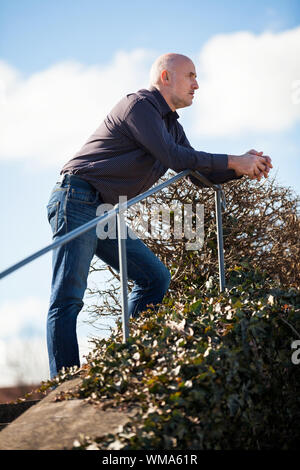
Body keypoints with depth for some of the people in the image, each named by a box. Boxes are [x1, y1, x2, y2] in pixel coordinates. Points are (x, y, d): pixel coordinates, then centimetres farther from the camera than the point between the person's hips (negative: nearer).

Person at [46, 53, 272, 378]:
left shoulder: (171, 126, 20)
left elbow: (199, 175, 18)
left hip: (106, 215, 10)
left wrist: (244, 167, 1)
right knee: (68, 298, -13)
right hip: (77, 201, -10)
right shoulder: (138, 105, -10)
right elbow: (172, 157, -20)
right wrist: (233, 162, -15)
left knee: (155, 278, 5)